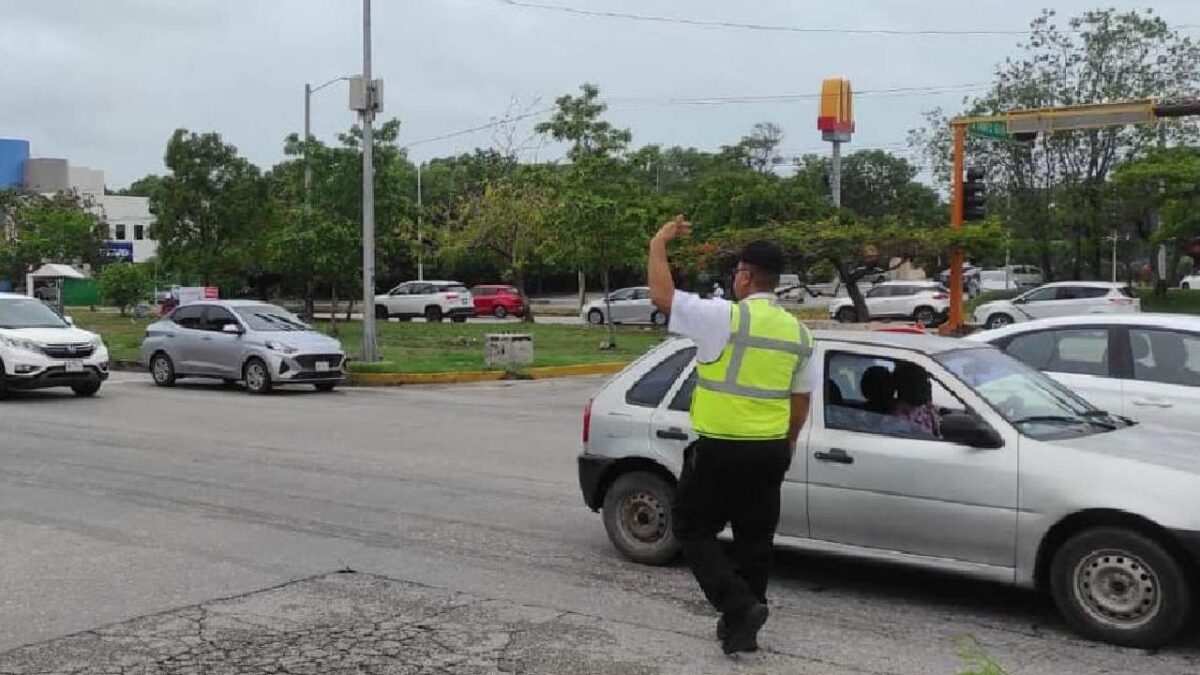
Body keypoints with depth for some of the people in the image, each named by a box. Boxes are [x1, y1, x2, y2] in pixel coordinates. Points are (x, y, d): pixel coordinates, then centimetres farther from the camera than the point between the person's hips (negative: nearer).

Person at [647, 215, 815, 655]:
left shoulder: (726, 318, -14)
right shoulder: (798, 332, 7)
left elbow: (662, 295, -15)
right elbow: (801, 398, 13)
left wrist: (659, 244, -2)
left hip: (721, 450, -6)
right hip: (770, 452, 6)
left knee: (692, 530, 8)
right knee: (755, 539, 14)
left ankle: (739, 605, -7)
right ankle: (741, 625, 21)